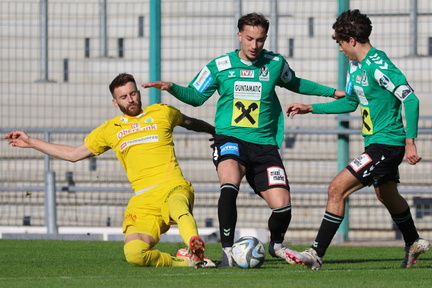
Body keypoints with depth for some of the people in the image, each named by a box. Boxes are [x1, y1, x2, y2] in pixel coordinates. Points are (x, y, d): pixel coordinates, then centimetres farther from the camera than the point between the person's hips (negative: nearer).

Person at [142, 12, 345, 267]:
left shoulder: (275, 64, 7)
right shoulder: (220, 66, 2)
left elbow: (294, 83, 27)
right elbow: (196, 95, 11)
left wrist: (331, 92, 26)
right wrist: (172, 88, -8)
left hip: (264, 144, 2)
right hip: (230, 139, -2)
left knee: (282, 205, -8)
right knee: (230, 184, -33)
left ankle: (276, 245, 26)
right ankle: (228, 250, -21)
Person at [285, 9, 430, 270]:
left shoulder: (378, 66, -21)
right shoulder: (356, 66, 9)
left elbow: (410, 99, -23)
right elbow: (350, 102, 24)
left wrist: (410, 142, -26)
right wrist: (310, 109, 21)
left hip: (386, 144, -11)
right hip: (376, 143, 11)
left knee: (337, 189, -16)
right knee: (387, 195, 29)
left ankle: (317, 254, -14)